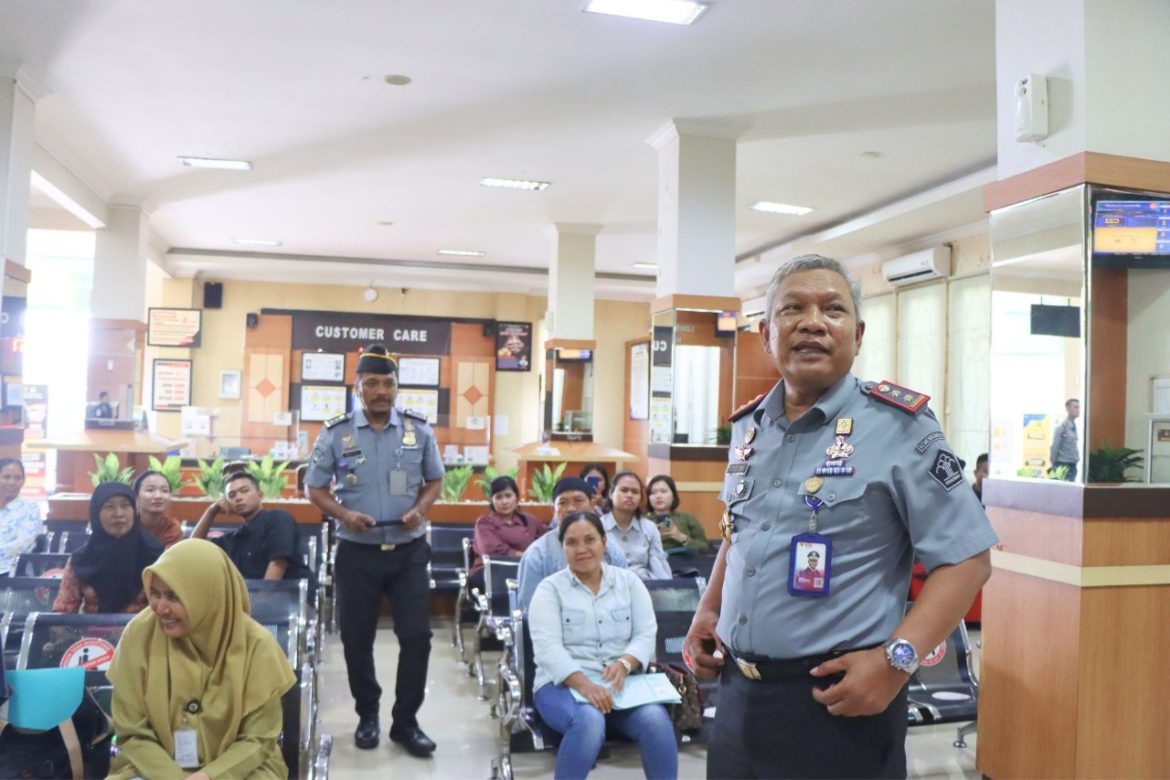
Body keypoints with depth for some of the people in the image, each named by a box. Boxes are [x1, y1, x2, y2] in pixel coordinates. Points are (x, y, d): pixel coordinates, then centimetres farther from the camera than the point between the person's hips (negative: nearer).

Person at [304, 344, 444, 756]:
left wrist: (420, 509, -10)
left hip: (409, 551, 1)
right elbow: (315, 487, 3)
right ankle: (367, 715, 31)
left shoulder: (419, 429, 0)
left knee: (417, 636, 0)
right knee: (357, 638, 10)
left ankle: (406, 721, 17)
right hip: (357, 552, 0)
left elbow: (434, 480, 10)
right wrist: (343, 514, -15)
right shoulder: (335, 433, -4)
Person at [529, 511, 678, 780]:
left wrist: (624, 663, -20)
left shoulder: (629, 581, 11)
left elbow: (646, 635, 3)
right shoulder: (550, 588, 2)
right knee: (589, 721, -35)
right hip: (564, 684, -2)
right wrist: (584, 684, -26)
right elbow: (547, 648, -10)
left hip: (621, 683, 3)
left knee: (656, 719, -29)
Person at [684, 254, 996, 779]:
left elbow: (967, 557, -12)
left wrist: (898, 657, -21)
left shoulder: (898, 426, -11)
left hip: (840, 699, -5)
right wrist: (708, 609, 9)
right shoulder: (748, 428, 6)